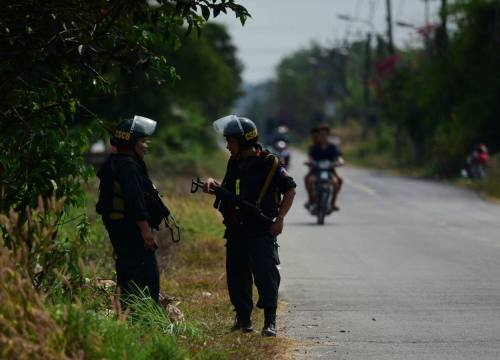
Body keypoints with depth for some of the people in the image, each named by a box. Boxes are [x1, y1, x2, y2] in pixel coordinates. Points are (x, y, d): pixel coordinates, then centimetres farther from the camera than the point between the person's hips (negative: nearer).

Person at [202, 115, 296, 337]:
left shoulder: (269, 164, -9)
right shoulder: (234, 163, 10)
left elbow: (290, 189, -4)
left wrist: (280, 218, -12)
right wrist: (213, 185, 2)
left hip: (261, 230, -7)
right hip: (236, 231, 7)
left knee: (265, 274, -10)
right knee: (236, 275, 11)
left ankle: (270, 322, -7)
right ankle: (243, 318, 23)